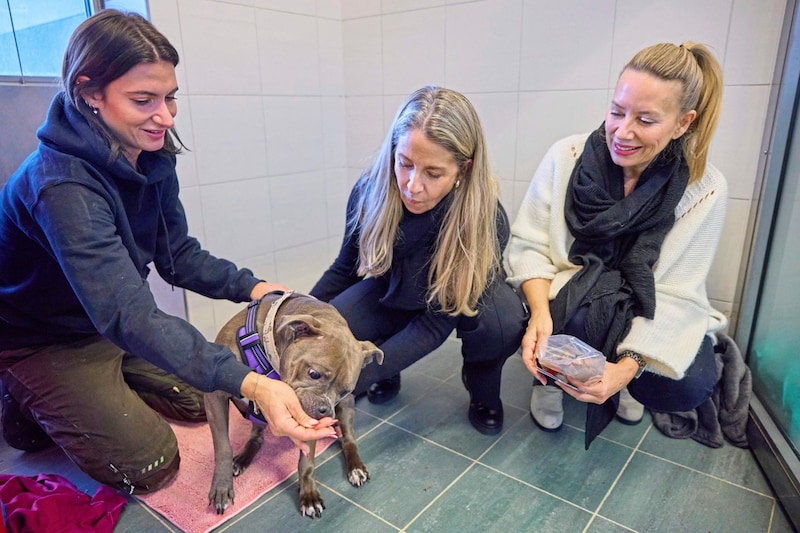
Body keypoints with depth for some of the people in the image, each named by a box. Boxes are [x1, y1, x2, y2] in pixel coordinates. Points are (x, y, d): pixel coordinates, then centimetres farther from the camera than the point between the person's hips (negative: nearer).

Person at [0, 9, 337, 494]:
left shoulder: (152, 157, -11)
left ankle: (94, 388, 21)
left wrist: (251, 286, -22)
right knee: (150, 466, -7)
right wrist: (252, 385, -54)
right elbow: (128, 316, -44)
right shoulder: (60, 186, -36)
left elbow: (178, 255, -4)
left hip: (105, 326, 7)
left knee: (202, 400, 9)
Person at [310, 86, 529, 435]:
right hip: (393, 295, 2)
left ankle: (482, 390, 1)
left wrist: (351, 379, -38)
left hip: (467, 300, -1)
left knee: (503, 323, -36)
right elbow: (345, 268, -7)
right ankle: (387, 376, 10)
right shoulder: (371, 190, -26)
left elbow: (436, 323, -31)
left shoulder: (485, 219, -34)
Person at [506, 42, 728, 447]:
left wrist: (626, 368, -29)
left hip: (643, 317, 1)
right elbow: (529, 244, -11)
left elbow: (675, 296, -14)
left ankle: (620, 385, 12)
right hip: (563, 296, -1)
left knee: (688, 386, -26)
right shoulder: (567, 156, -12)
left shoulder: (705, 191, -11)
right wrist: (541, 312, -30)